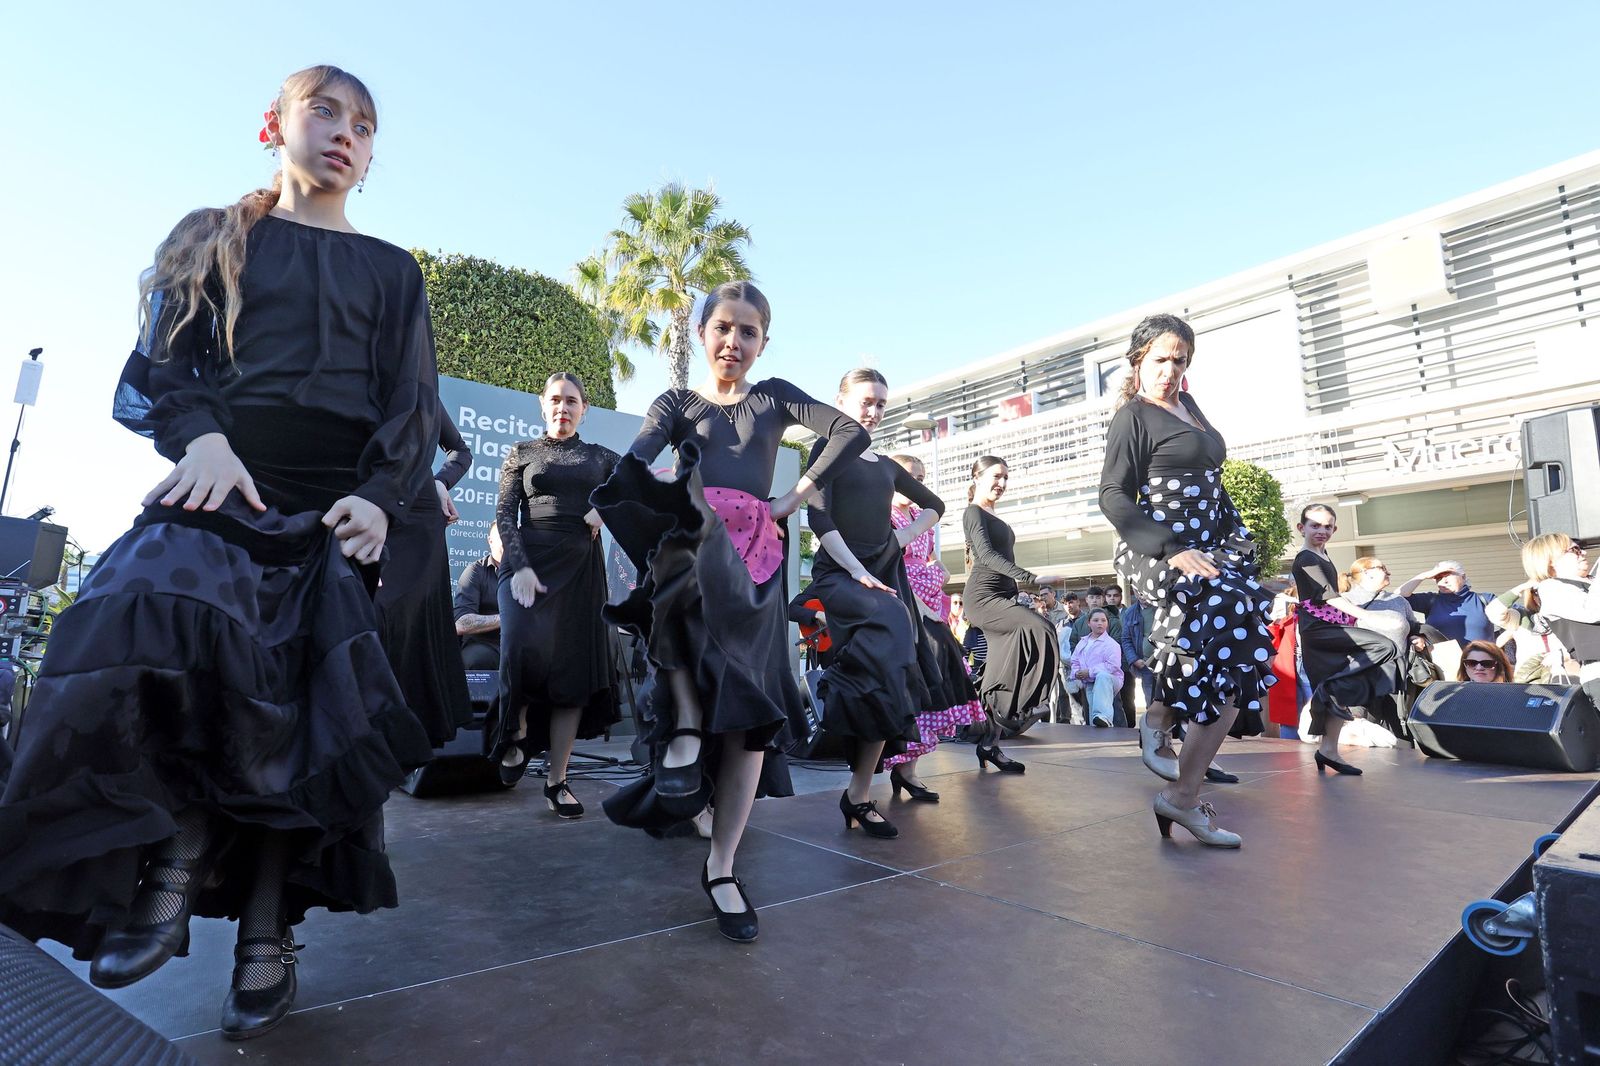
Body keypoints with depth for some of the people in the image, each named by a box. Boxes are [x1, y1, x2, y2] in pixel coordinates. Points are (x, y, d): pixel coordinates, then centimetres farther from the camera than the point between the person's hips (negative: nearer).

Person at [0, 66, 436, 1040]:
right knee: (152, 624, -28)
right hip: (222, 491, 1)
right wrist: (200, 437, -14)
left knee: (306, 706, -6)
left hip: (332, 512, 0)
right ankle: (176, 858, -8)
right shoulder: (213, 239, 18)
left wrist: (381, 495, -10)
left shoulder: (391, 271, 17)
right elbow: (160, 366, 8)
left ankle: (267, 935, 7)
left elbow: (414, 406, 7)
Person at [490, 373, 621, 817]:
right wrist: (519, 566, -14)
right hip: (528, 559, -2)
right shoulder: (522, 452, 13)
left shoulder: (600, 456, 17)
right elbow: (505, 515, 2)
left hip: (580, 565, 2)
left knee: (574, 667, -3)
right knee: (524, 645, -27)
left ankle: (557, 781, 7)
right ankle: (517, 731, 3)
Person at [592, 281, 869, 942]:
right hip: (693, 547, -1)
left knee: (748, 714, -7)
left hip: (753, 558, 1)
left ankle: (721, 869, 5)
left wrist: (794, 498, -2)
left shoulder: (774, 397, 19)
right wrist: (663, 498, -25)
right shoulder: (676, 403, 17)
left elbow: (852, 432, 6)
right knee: (677, 564, -40)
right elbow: (634, 462, -3)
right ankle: (685, 723, -25)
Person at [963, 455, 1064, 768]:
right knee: (1040, 629, -27)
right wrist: (1031, 578, -31)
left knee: (1001, 668, 3)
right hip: (984, 598, -9)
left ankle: (989, 744, 8)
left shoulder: (993, 517, 21)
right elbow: (986, 555, -20)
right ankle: (1014, 705, -18)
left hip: (1002, 596, 9)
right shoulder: (974, 513, -6)